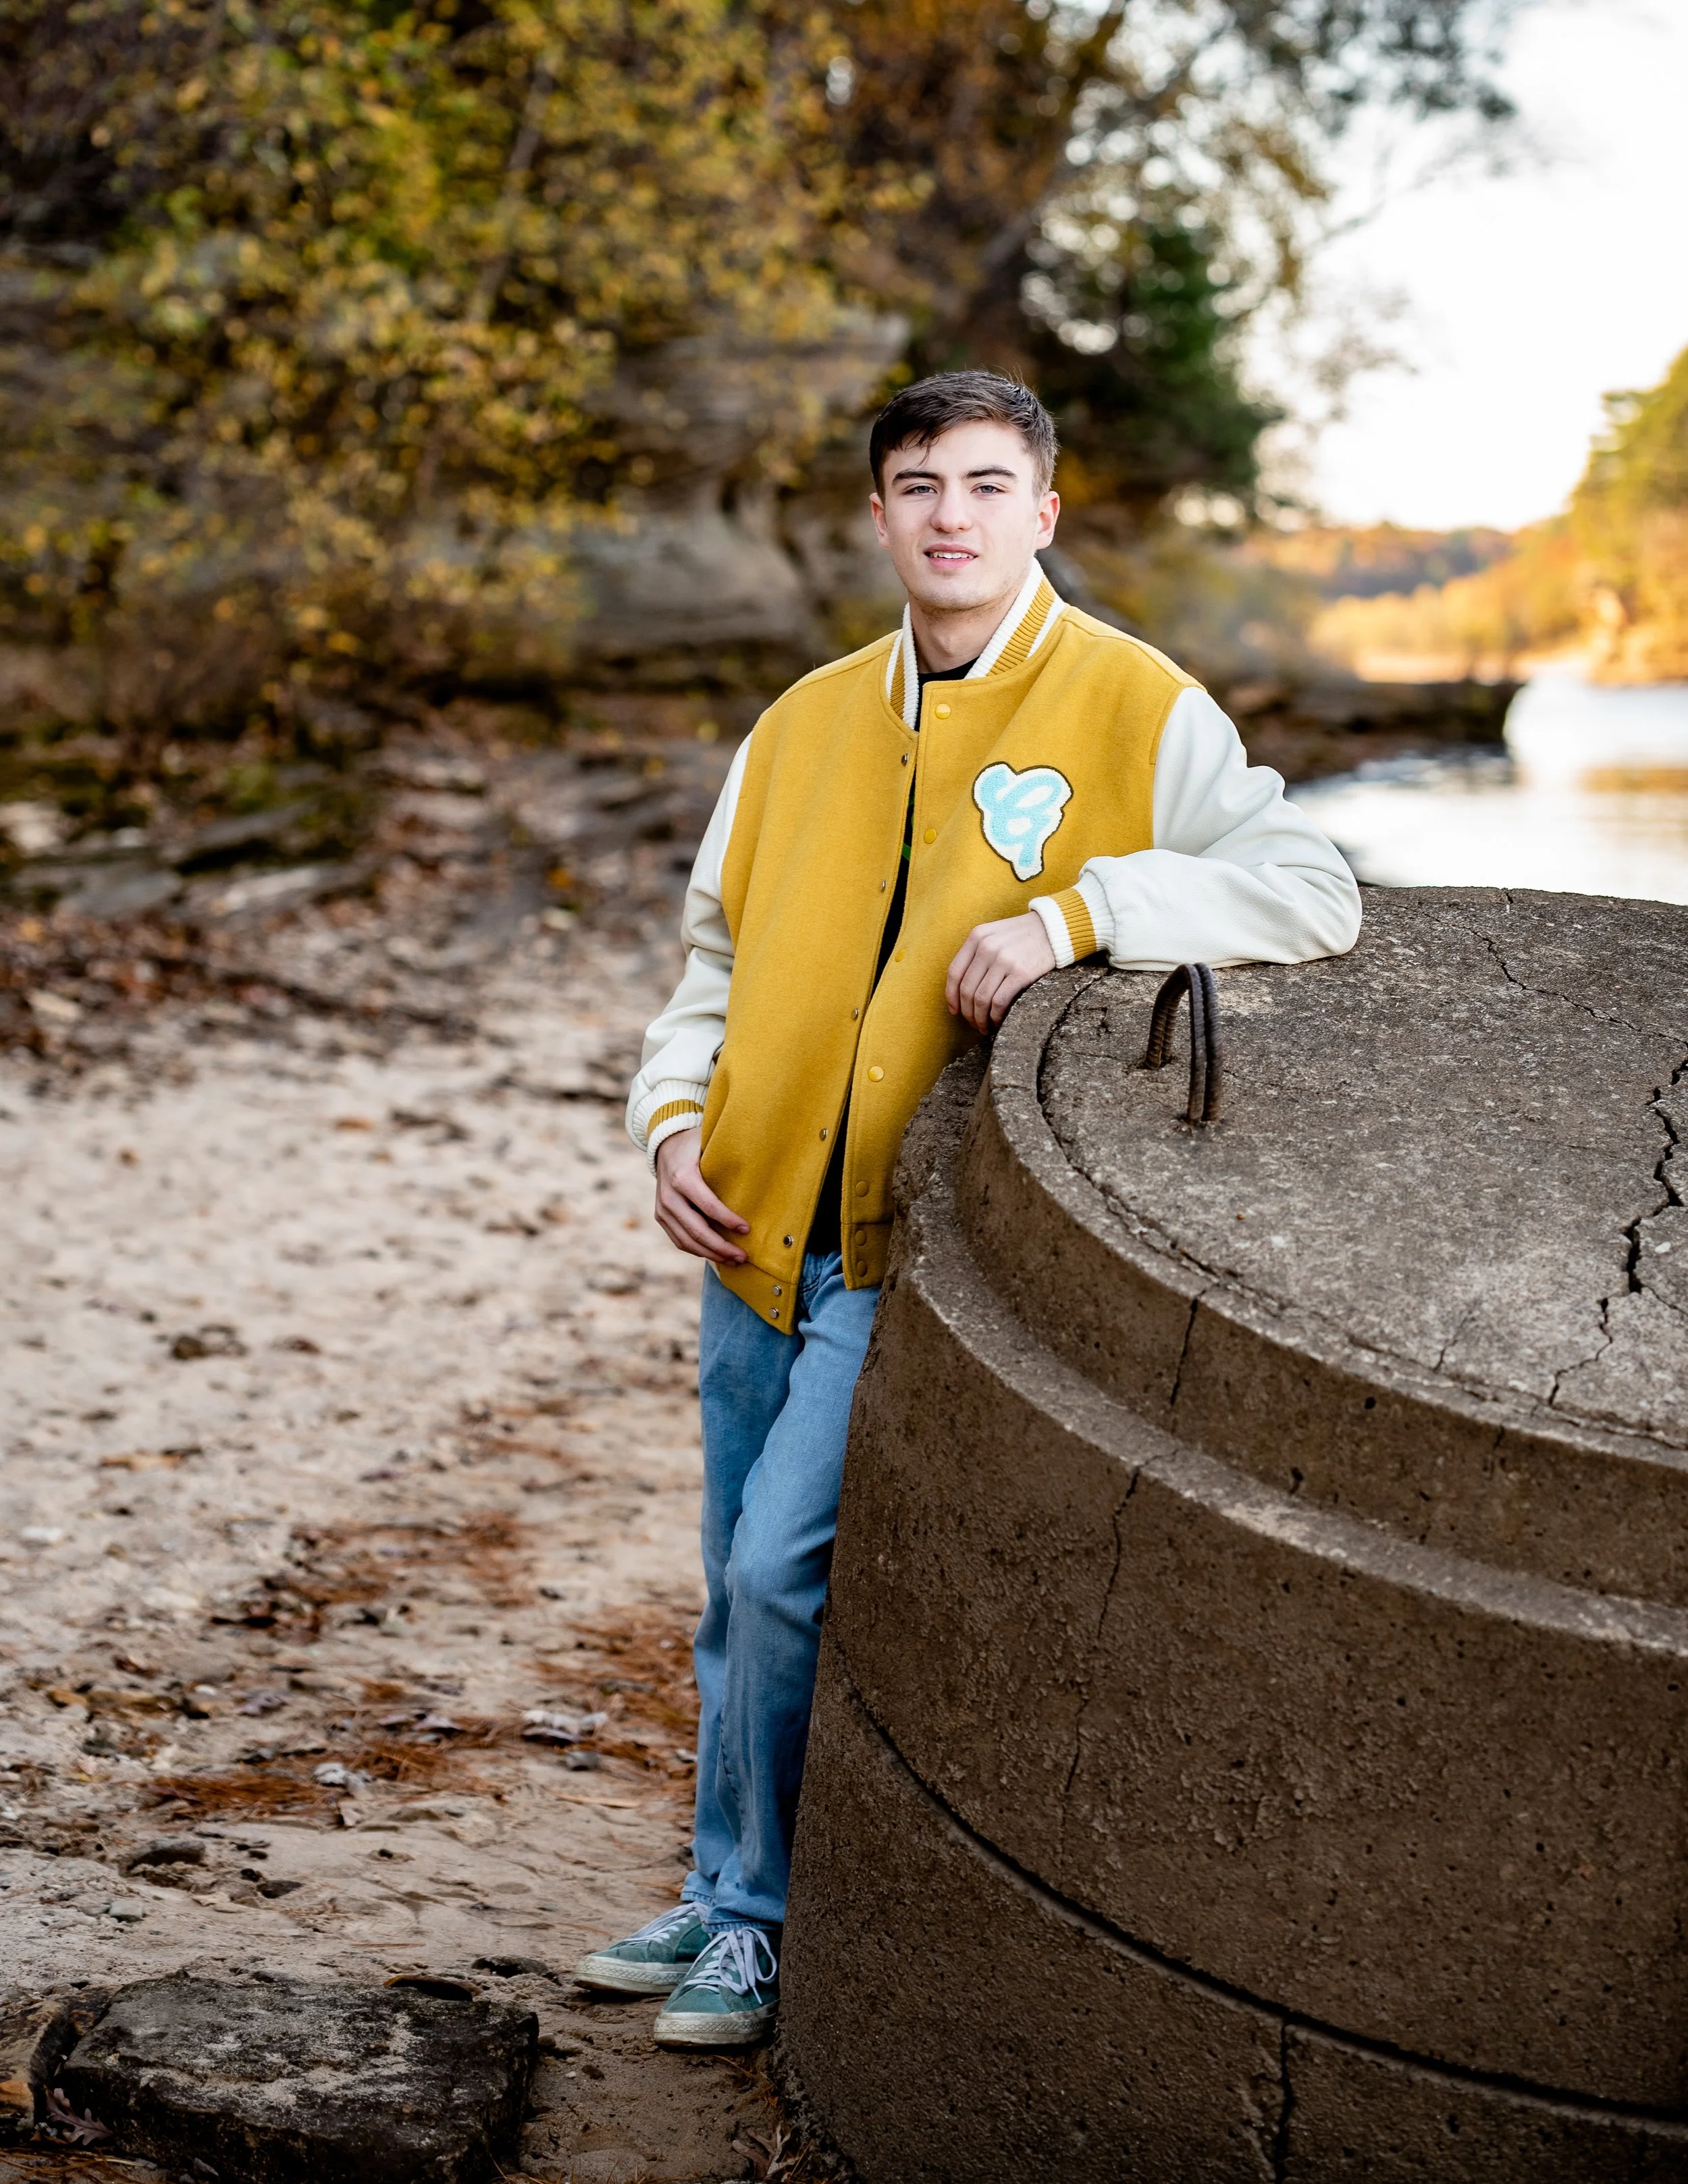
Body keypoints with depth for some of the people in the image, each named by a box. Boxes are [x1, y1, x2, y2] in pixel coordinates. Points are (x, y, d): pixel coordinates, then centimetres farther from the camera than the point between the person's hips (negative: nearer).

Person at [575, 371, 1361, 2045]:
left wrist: (1073, 911, -23)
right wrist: (675, 1118, 2)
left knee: (784, 1569, -8)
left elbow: (1311, 895, -15)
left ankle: (762, 1916, 14)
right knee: (741, 1590, 13)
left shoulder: (1134, 707, -6)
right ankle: (726, 1891, 31)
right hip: (756, 1228, 5)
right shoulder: (806, 723, 10)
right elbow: (717, 947, 17)